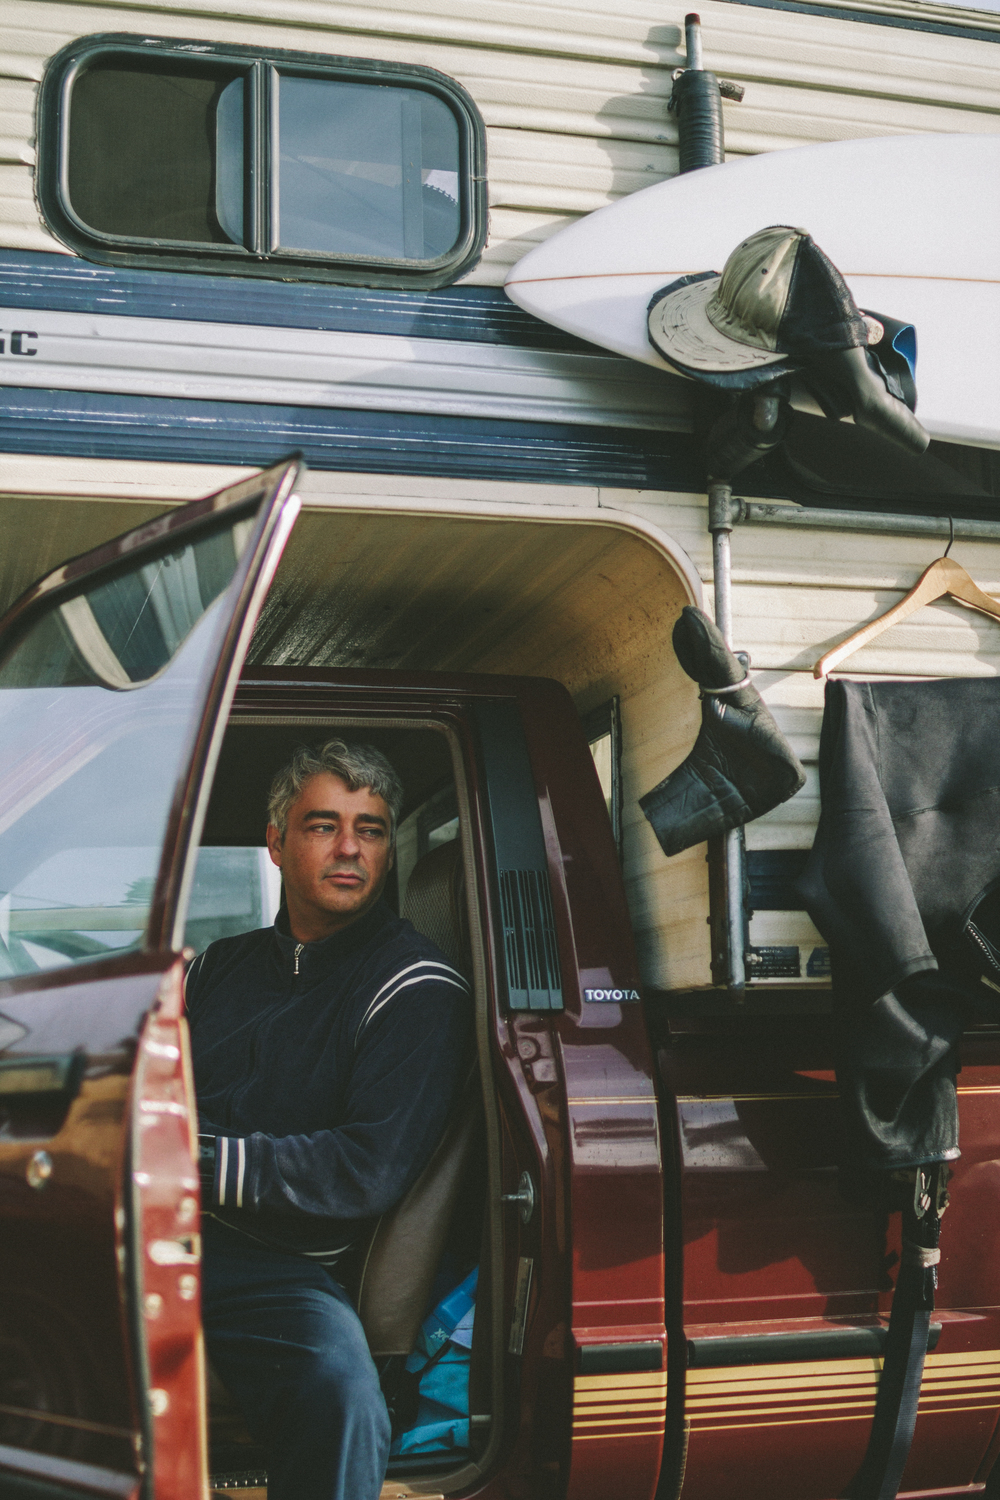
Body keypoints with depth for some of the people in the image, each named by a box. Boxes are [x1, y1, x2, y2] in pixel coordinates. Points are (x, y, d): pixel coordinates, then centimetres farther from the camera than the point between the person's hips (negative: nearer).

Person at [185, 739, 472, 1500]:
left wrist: (194, 1160, -12)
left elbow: (368, 1173, -7)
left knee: (339, 1388, -35)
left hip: (276, 1266, -4)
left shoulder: (418, 990, 4)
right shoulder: (220, 966, 23)